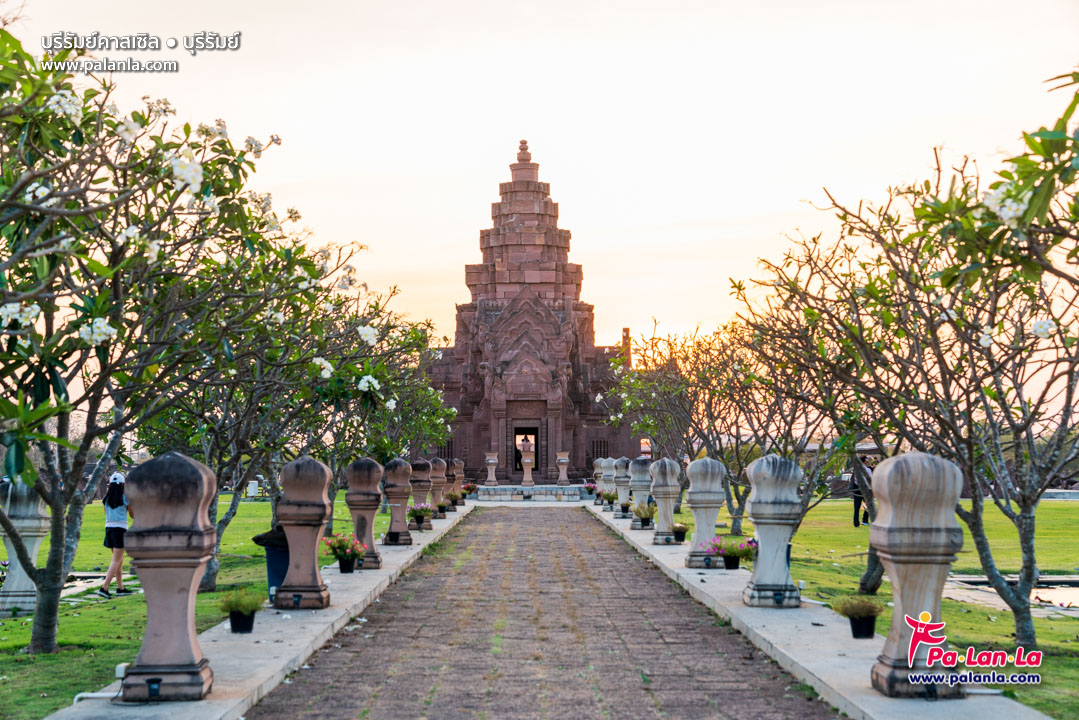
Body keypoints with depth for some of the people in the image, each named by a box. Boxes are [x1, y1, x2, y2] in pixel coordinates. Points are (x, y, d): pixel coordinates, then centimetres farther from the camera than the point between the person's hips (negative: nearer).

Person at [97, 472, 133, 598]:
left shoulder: (107, 498, 6)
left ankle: (120, 588, 22)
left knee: (120, 560, 18)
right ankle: (104, 588, -16)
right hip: (120, 528, -6)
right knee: (116, 561, -4)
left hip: (109, 527, 6)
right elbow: (133, 515, 2)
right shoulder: (125, 497, -7)